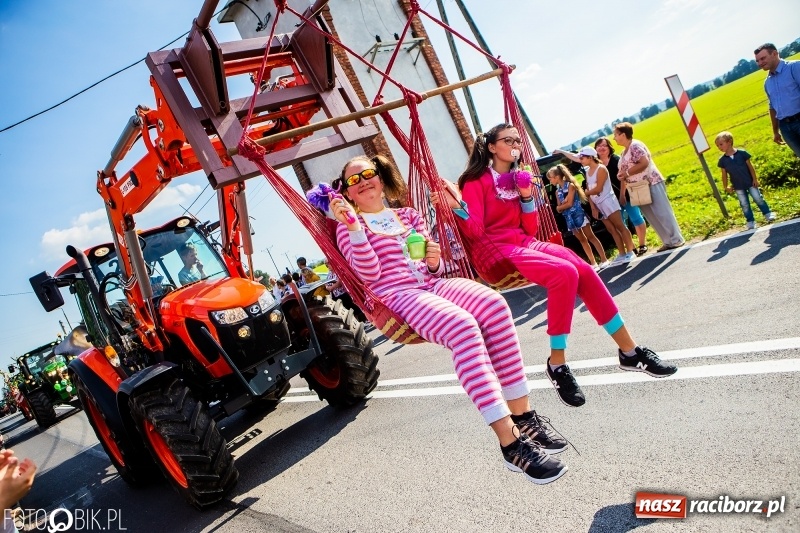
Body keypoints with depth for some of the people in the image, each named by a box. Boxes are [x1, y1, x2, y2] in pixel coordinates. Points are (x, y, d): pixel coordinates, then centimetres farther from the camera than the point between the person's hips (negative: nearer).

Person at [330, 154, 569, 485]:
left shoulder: (407, 215, 24)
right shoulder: (349, 227, 11)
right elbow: (369, 274, -6)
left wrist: (434, 261, -3)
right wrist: (354, 227, -16)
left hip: (434, 283, 5)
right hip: (399, 294, -5)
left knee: (494, 304, -27)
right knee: (462, 324, -35)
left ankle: (522, 415, -20)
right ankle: (510, 442, -35)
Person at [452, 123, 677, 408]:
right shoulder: (477, 181, -1)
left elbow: (530, 229, 13)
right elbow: (475, 231, -13)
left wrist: (526, 196, 0)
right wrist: (457, 207, -30)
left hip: (526, 243, 7)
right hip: (497, 249, -7)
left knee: (585, 271, -16)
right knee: (564, 273, -29)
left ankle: (629, 350, -6)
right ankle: (557, 364, -19)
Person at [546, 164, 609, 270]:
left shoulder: (570, 185, -8)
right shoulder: (557, 191, 10)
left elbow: (569, 203, -15)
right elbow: (559, 209, 7)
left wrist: (559, 207, -1)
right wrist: (561, 205, -13)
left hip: (578, 214, -6)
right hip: (569, 218, 6)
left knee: (591, 237, -3)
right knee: (582, 240, 7)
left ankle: (604, 259, 1)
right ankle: (593, 263, 10)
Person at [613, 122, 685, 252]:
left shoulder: (635, 146, -11)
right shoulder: (623, 153, 16)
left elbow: (645, 162, -24)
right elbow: (624, 175, 16)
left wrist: (627, 172, -21)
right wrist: (622, 194, 10)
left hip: (652, 184, -9)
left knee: (662, 213, -6)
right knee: (653, 217, 8)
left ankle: (676, 240, 0)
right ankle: (668, 241, 13)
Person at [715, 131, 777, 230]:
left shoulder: (742, 153, -12)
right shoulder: (723, 160, -6)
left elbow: (750, 166, -6)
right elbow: (724, 174, 2)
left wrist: (755, 179, -6)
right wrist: (726, 187, 3)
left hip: (750, 182, -2)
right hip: (738, 186, 2)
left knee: (758, 199, 5)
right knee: (744, 204, 8)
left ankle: (768, 214, 24)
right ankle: (750, 222, 18)